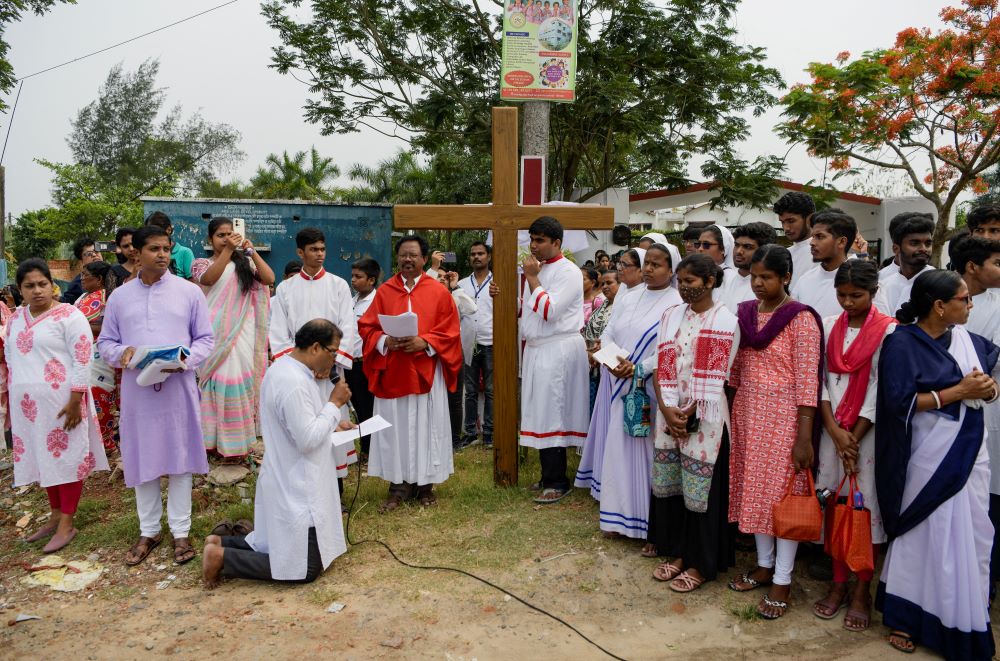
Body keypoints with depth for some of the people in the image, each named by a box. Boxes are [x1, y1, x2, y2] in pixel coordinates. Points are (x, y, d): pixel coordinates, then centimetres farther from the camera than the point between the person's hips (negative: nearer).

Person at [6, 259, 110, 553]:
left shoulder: (69, 315, -10)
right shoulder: (16, 319, 11)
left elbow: (82, 360, -14)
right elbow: (10, 359, 20)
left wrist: (75, 401, -19)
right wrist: (11, 400, 17)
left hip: (60, 401, -7)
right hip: (27, 404, 7)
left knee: (66, 457, 1)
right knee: (44, 457, 14)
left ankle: (67, 524, 9)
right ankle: (56, 515, 27)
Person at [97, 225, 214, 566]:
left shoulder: (189, 291, 2)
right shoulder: (119, 296, 8)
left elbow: (205, 339, 3)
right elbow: (105, 342, 12)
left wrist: (186, 360, -16)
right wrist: (121, 353, -11)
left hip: (178, 388, -2)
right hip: (137, 389, 2)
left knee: (179, 459, 4)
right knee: (142, 460, 9)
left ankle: (181, 531, 16)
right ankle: (149, 531, 24)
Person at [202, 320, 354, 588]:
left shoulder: (285, 366, 6)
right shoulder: (295, 384, -27)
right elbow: (308, 440, -25)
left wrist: (333, 424, 11)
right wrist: (335, 403, -16)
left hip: (289, 483, 11)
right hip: (296, 491, -11)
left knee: (284, 543, 25)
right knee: (307, 568, 1)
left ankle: (223, 543, 21)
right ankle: (222, 558, 2)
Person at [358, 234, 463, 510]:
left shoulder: (439, 292, 1)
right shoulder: (384, 291, 6)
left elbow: (450, 333, -1)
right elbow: (367, 327, 6)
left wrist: (424, 342, -17)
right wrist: (385, 341, -13)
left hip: (427, 372, -1)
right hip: (391, 373, 2)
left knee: (426, 427, 5)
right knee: (395, 428, 5)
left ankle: (425, 484, 18)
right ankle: (398, 485, 16)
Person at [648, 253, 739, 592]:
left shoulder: (725, 320, -7)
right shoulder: (670, 316, 7)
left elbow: (717, 377, -10)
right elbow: (661, 367, 4)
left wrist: (689, 414, -11)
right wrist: (666, 410, -8)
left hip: (705, 419, -5)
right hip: (670, 415, 5)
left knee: (701, 490, 2)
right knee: (669, 486, 11)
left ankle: (701, 564, 19)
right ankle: (679, 553, 28)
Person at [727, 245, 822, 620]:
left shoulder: (801, 319, -11)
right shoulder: (745, 313, 7)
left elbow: (807, 381, -14)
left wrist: (804, 437, -16)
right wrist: (731, 412, 10)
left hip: (784, 415, -6)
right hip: (747, 411, 6)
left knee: (783, 492, 2)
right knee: (754, 488, 13)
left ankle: (782, 581, 16)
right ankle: (764, 565, 30)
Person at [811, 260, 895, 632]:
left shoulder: (888, 331, -6)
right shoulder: (829, 327, 6)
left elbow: (880, 389, -9)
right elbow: (820, 380, 3)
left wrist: (854, 437, -11)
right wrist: (835, 431, -7)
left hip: (869, 431, -3)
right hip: (832, 429, 4)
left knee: (866, 506, 1)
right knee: (835, 504, 8)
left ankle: (862, 591, 15)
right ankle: (838, 585, 21)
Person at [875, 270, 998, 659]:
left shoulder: (967, 339, 6)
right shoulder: (902, 342, -13)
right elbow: (900, 401, -18)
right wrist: (958, 391, -18)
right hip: (930, 454, -6)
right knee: (926, 534, 5)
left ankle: (966, 621, 29)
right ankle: (904, 617, 23)